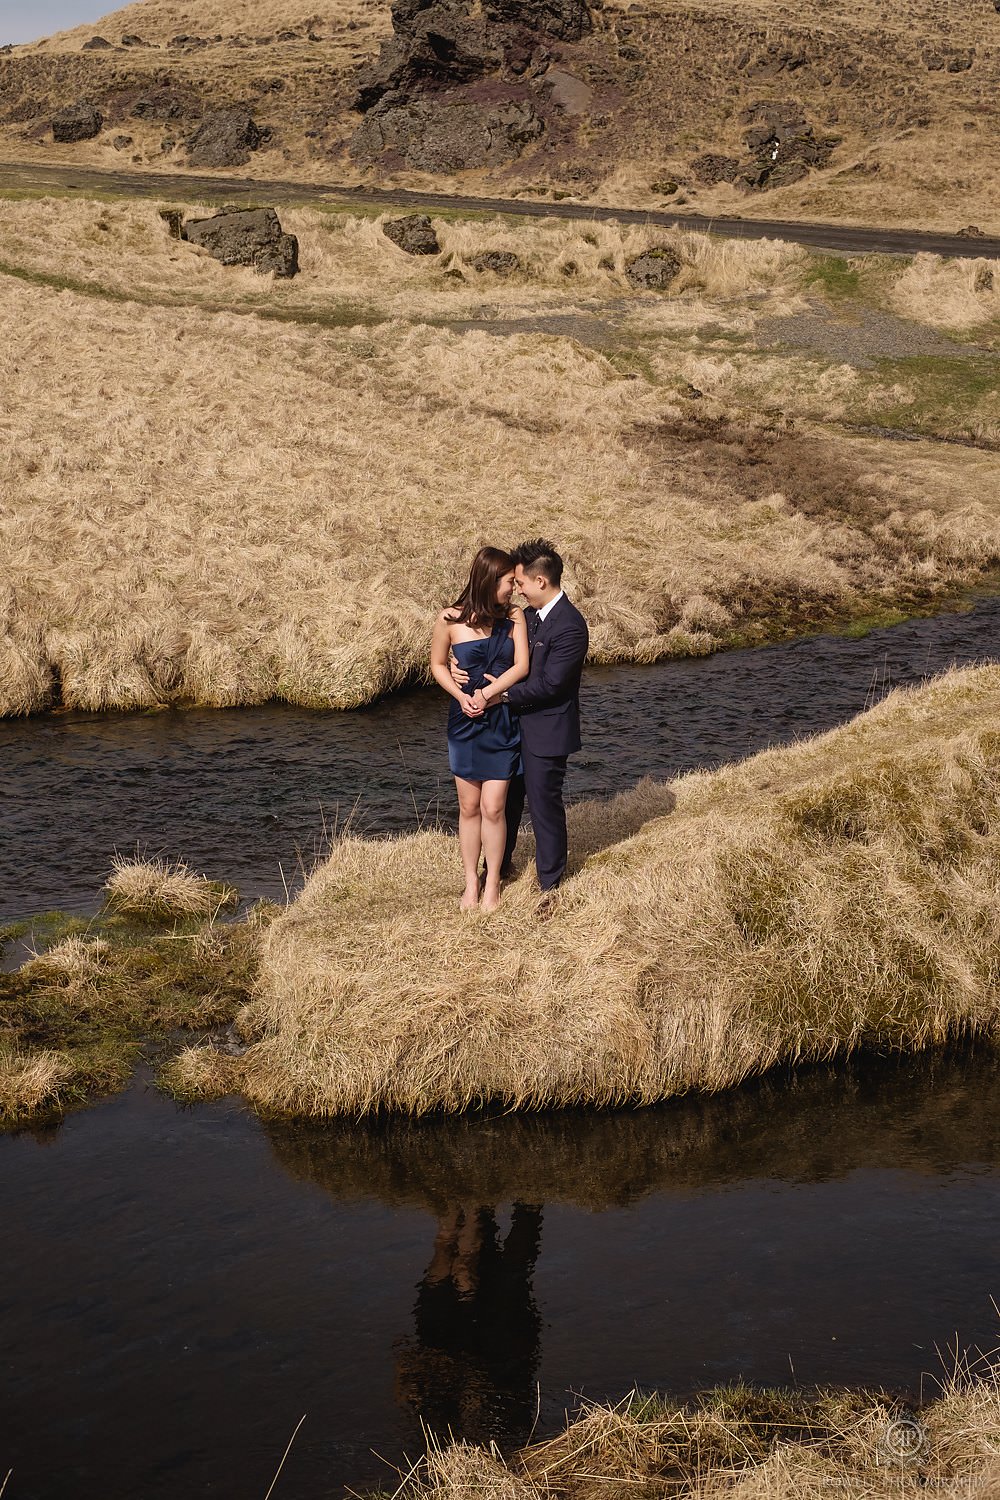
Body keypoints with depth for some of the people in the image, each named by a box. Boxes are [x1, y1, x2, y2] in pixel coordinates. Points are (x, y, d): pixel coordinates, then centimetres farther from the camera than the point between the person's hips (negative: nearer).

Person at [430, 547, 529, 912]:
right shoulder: (450, 619, -6)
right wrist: (462, 697, -9)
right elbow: (438, 665, 6)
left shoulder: (514, 616, -3)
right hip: (465, 721, 0)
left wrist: (486, 694, -16)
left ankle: (492, 884, 13)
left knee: (493, 808, -1)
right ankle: (471, 882, 20)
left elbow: (521, 666, -8)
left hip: (502, 722, 0)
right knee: (469, 807, 8)